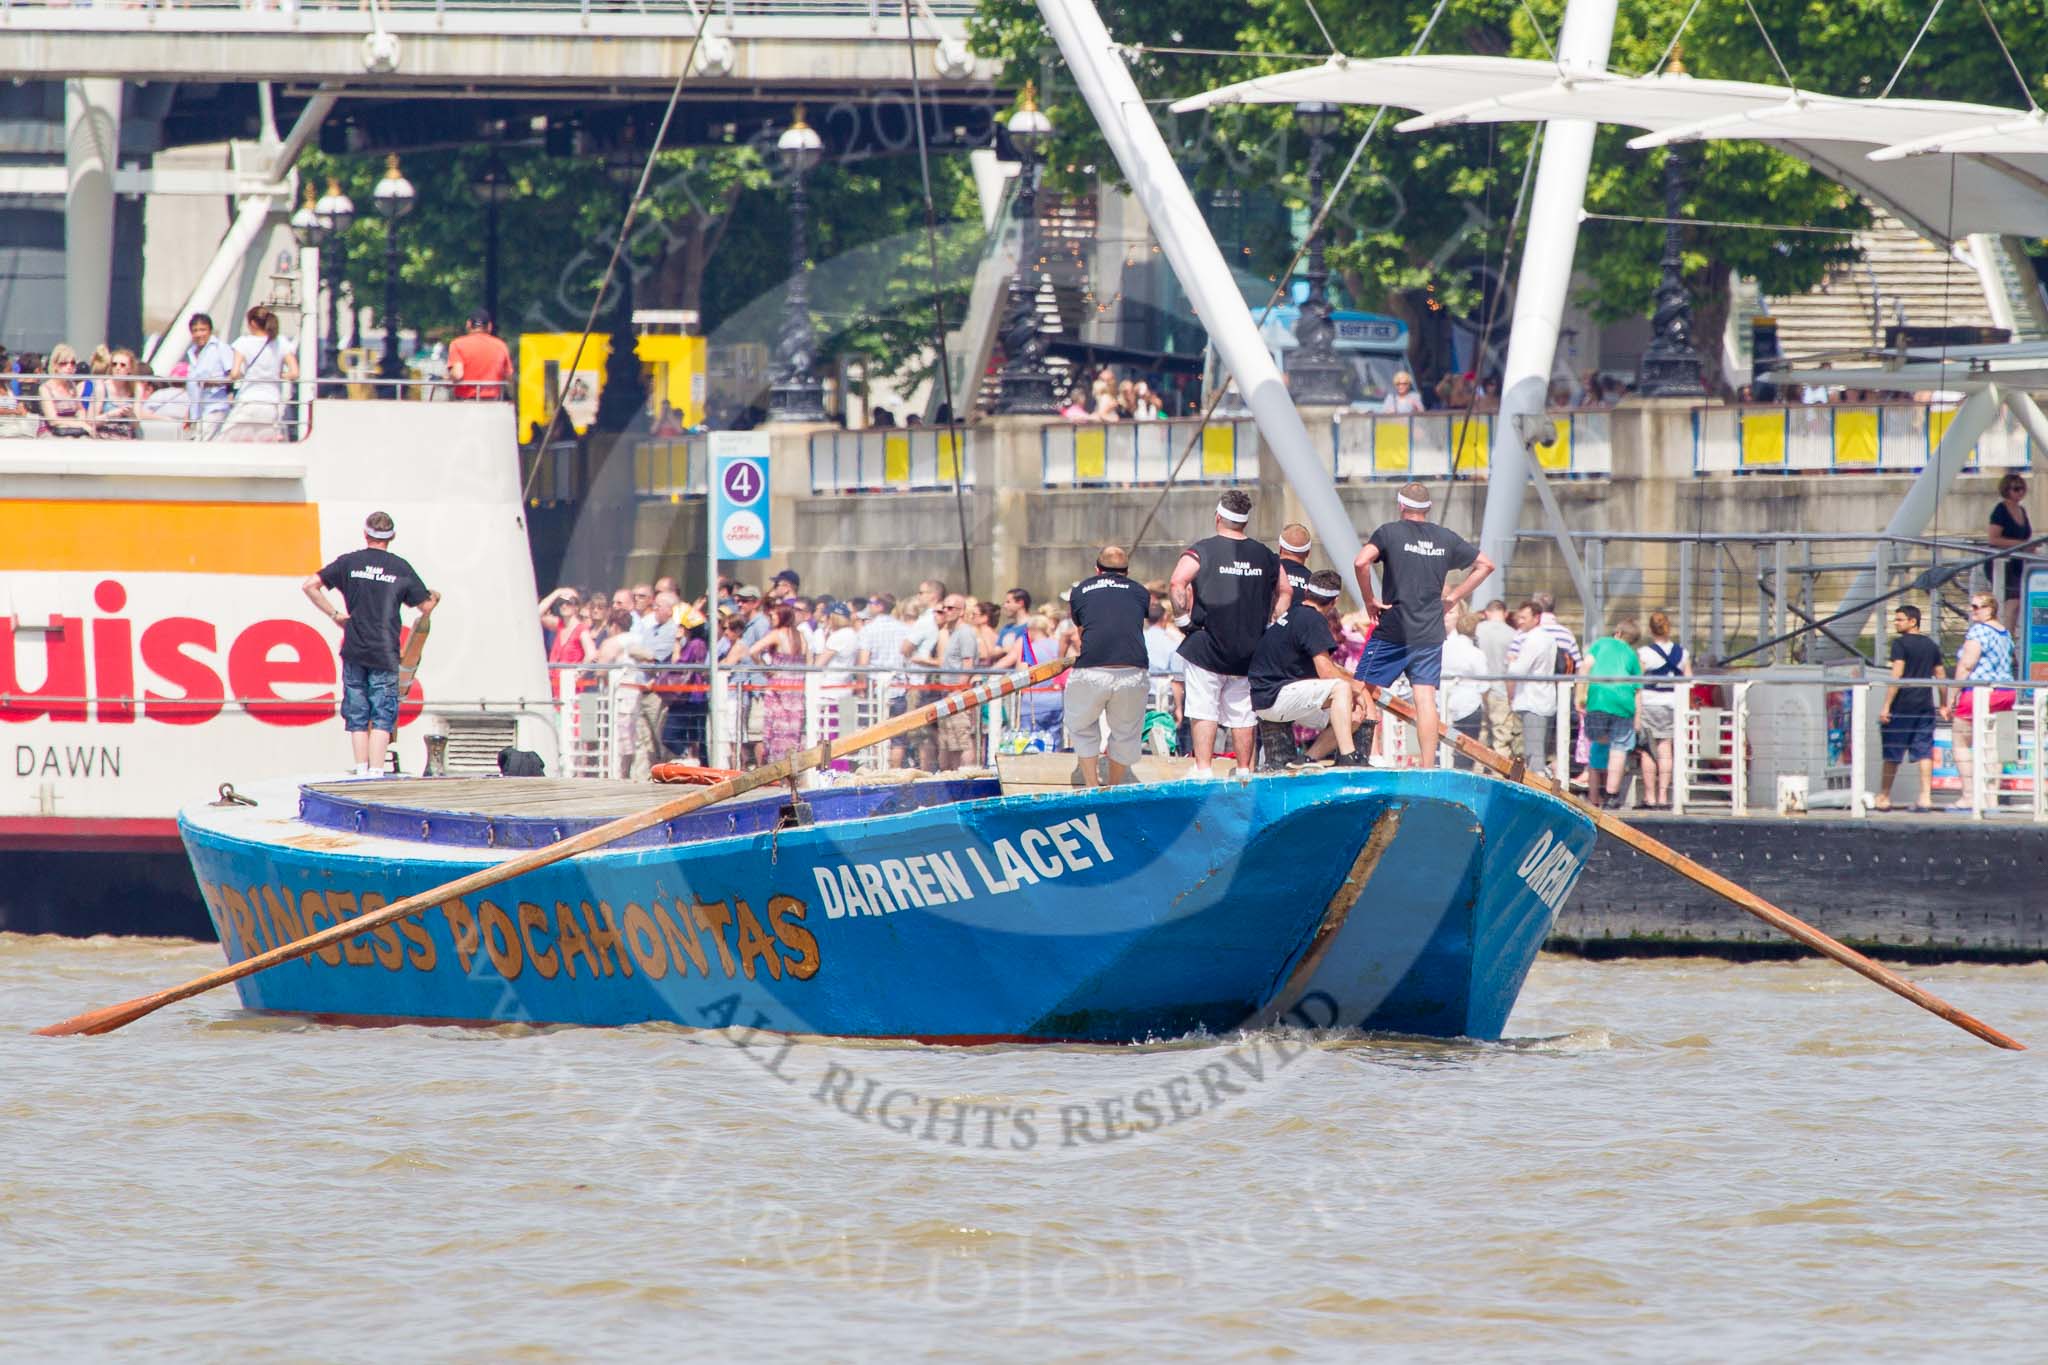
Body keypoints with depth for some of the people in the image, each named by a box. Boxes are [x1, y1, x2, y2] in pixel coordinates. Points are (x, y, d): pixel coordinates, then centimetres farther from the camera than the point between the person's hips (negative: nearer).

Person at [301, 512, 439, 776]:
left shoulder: (349, 563, 2)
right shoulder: (401, 568, 0)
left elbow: (309, 586, -2)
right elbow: (426, 606, 5)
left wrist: (334, 615, 5)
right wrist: (419, 624, 28)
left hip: (354, 652, 1)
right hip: (385, 655, -1)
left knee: (357, 717, 8)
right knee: (382, 717, 0)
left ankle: (361, 772, 5)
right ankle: (376, 773, -9)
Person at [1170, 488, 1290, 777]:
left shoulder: (1202, 551, -7)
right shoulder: (1264, 555, 7)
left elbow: (1177, 583, -20)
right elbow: (1286, 591, 17)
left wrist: (1184, 619, -9)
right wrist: (1267, 625, 19)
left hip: (1207, 647, -4)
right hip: (1248, 652, 4)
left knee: (1204, 710, -1)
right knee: (1243, 714, 10)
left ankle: (1204, 769, -8)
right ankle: (1245, 772, 13)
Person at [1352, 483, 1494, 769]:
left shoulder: (1390, 532, -3)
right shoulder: (1446, 539, 9)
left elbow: (1361, 562, -19)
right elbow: (1485, 565, 16)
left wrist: (1369, 600, -6)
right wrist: (1452, 597, 16)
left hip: (1393, 630, -4)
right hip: (1430, 633, 4)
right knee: (1425, 697, 0)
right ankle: (1428, 766, -5)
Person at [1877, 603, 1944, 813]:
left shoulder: (1900, 644, -7)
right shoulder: (1931, 646, 11)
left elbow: (1897, 676, -14)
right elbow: (1941, 676, 15)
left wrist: (1886, 706, -14)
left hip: (1902, 705, -5)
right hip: (1925, 705, 5)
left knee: (1892, 753, 5)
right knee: (1924, 752, 3)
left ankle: (1884, 797, 13)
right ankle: (1925, 797, -5)